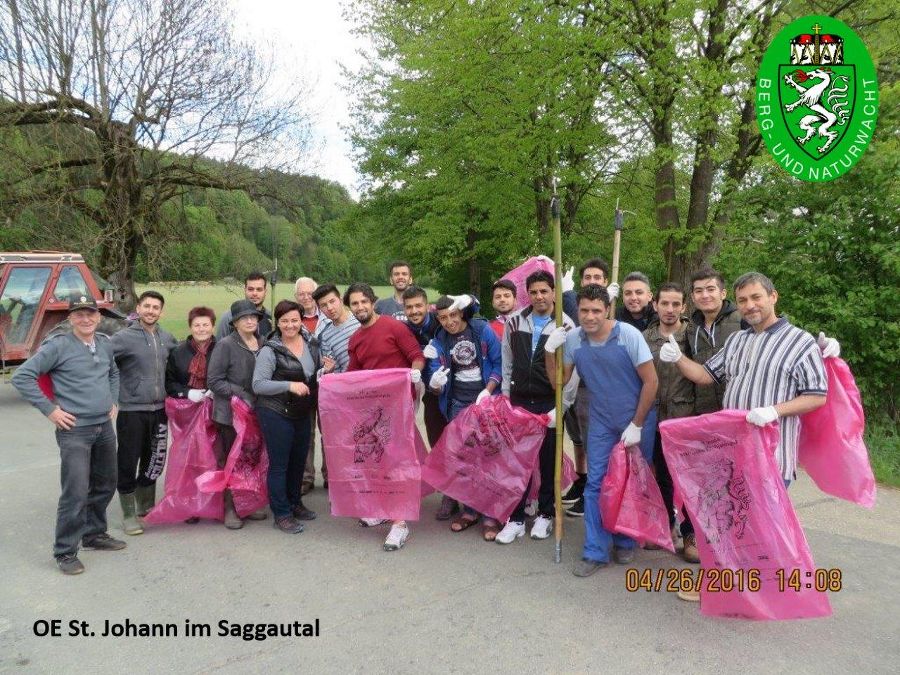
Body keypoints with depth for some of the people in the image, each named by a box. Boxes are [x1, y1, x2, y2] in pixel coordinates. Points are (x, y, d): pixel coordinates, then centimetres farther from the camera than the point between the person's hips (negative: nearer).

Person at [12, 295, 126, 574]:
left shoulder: (106, 344, 7)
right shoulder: (58, 346, -12)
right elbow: (21, 377, -12)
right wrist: (50, 409, -13)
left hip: (104, 427, 7)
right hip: (74, 430, -6)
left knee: (105, 485, 16)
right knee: (76, 492, -8)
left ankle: (94, 534, 34)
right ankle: (65, 552, 7)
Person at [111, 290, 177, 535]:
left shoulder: (167, 338, 7)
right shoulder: (124, 337, -10)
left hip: (159, 410, 5)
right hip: (132, 411, -5)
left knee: (155, 461, 15)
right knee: (128, 463, 3)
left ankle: (146, 507, 34)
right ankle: (129, 515, 18)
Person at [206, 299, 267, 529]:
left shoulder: (262, 344, 6)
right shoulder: (225, 345, -9)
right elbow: (214, 380, -11)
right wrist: (242, 394, -17)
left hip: (256, 411, 5)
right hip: (231, 413, -5)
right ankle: (230, 508, 15)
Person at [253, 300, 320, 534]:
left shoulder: (311, 343, 3)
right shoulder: (270, 350, -16)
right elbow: (258, 385, -18)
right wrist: (289, 386, -27)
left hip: (303, 413, 7)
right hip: (276, 414, -6)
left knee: (299, 461, 19)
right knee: (279, 464, 3)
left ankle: (294, 503, 38)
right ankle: (282, 514, 17)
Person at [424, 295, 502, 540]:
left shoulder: (482, 330, -7)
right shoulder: (438, 342, 1)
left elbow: (499, 362, -6)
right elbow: (434, 376, -4)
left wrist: (488, 391, -16)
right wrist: (435, 384, -28)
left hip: (487, 399, -3)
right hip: (458, 404, 3)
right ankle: (470, 509, 25)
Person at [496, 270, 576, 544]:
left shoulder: (565, 326, -6)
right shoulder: (514, 322, 2)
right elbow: (507, 364, 10)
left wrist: (560, 408, -12)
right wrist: (505, 398, 8)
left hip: (550, 404, -2)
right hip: (520, 401, 2)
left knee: (549, 460, 9)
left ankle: (545, 514, 25)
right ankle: (516, 518, 14)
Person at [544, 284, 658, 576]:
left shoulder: (628, 334, -19)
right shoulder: (573, 339, -9)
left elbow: (651, 381, -14)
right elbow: (560, 381, 0)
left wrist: (636, 425, -12)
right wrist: (550, 351, -16)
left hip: (638, 420, -2)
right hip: (602, 421, 3)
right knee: (595, 483, 0)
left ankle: (625, 542, 29)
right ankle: (595, 551, 10)